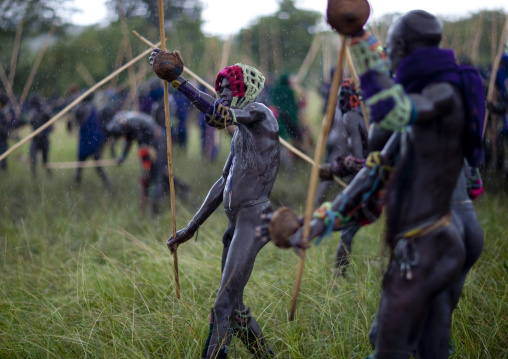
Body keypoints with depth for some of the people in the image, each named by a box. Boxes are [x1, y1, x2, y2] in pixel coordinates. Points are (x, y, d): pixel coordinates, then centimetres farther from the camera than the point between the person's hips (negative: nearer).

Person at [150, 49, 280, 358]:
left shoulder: (258, 113, -4)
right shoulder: (241, 132, 22)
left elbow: (219, 114, -26)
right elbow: (223, 184, 25)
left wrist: (178, 81, -26)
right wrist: (191, 228, 26)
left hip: (254, 218, -10)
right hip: (238, 221, 10)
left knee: (224, 306, -16)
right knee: (234, 307, 14)